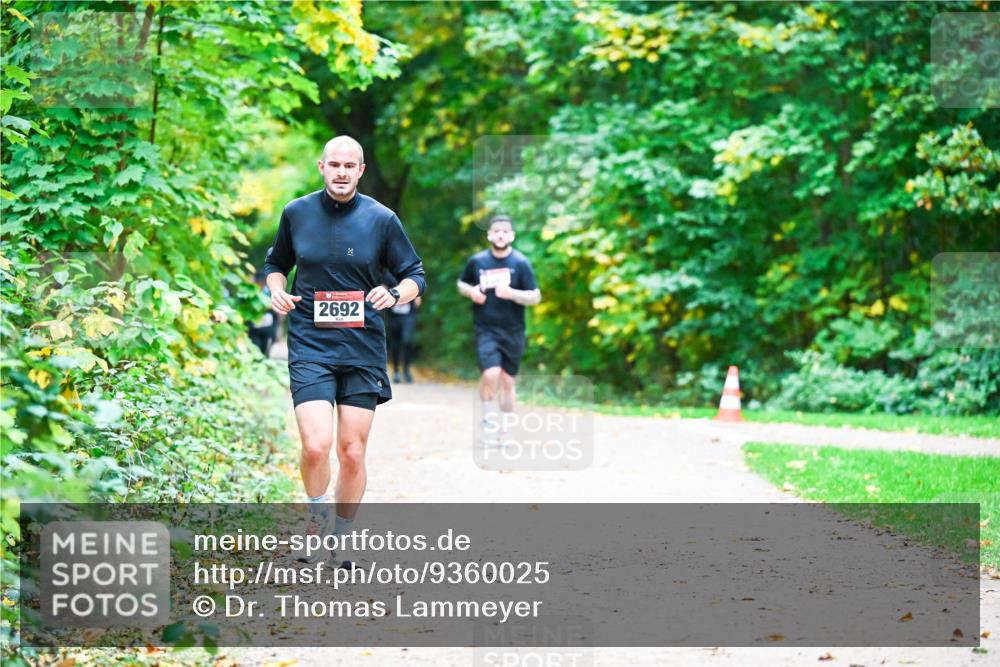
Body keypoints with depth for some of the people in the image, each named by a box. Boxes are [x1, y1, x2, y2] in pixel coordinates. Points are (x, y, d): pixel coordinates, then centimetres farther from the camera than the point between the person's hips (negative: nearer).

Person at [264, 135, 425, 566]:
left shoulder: (381, 219, 0)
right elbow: (276, 263, 20)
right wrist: (277, 290, -2)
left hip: (363, 349, 1)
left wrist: (396, 294, -14)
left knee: (353, 454, 2)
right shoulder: (296, 213, 4)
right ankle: (316, 520, 12)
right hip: (310, 345, -1)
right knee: (316, 446, -16)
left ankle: (341, 539, 22)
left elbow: (415, 275, 8)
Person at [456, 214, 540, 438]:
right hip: (485, 329, 0)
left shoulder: (521, 263, -3)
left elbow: (535, 297, -5)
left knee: (507, 380, 7)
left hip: (512, 331, 0)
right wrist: (470, 291, -5)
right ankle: (486, 421, 2)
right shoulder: (477, 261, 2)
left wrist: (511, 293, -22)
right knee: (491, 373, -20)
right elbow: (461, 284, 18)